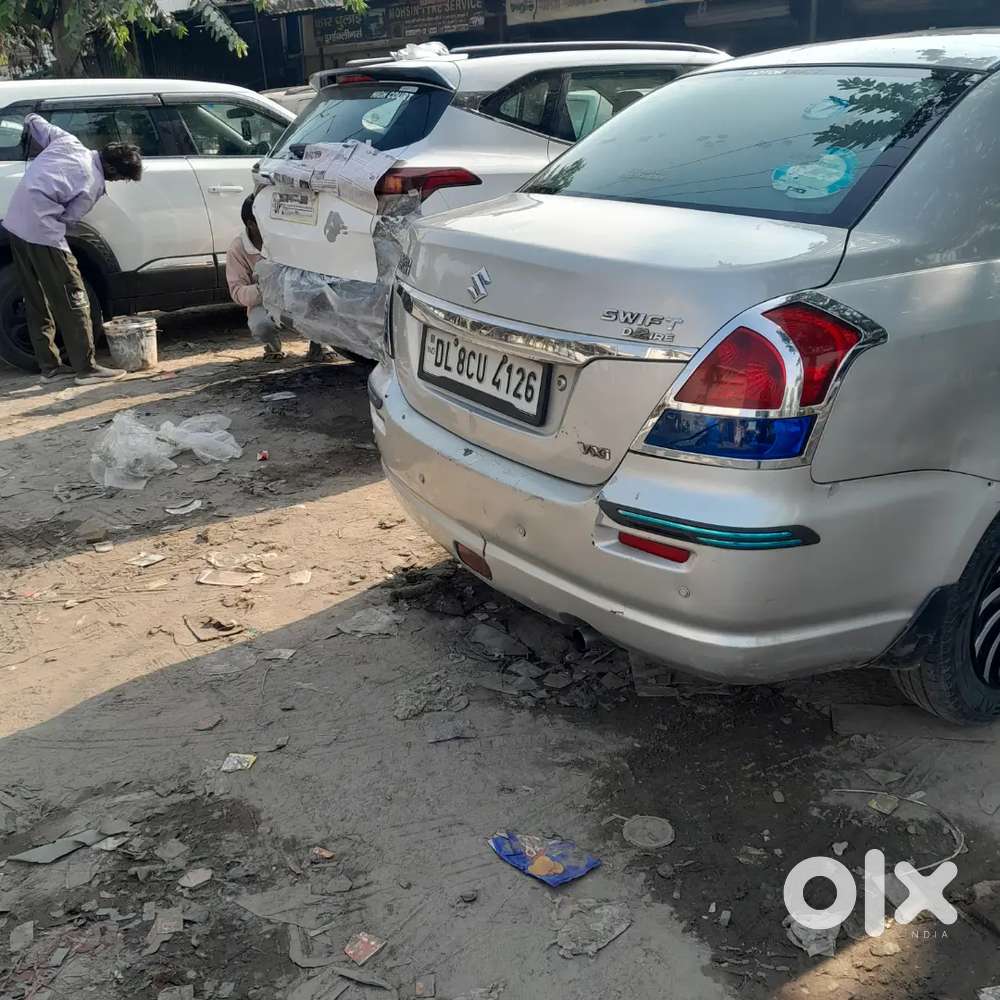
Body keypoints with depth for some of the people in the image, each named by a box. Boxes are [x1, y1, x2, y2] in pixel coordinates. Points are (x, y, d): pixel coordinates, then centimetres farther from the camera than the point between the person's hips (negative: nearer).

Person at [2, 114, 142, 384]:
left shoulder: (68, 141, 7)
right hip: (42, 232, -9)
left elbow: (33, 122, 17)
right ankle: (86, 368, 0)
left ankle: (50, 366, 18)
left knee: (37, 301, 12)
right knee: (72, 300, -2)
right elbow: (68, 217, -6)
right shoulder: (93, 186, -10)